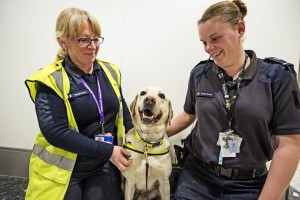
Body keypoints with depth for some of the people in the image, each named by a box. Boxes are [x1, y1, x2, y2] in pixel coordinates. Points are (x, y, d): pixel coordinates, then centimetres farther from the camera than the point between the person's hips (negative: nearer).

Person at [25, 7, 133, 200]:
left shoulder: (110, 71, 0)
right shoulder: (51, 80, -15)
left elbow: (122, 110, 11)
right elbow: (55, 132, -21)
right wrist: (108, 151, -21)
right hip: (62, 170, -3)